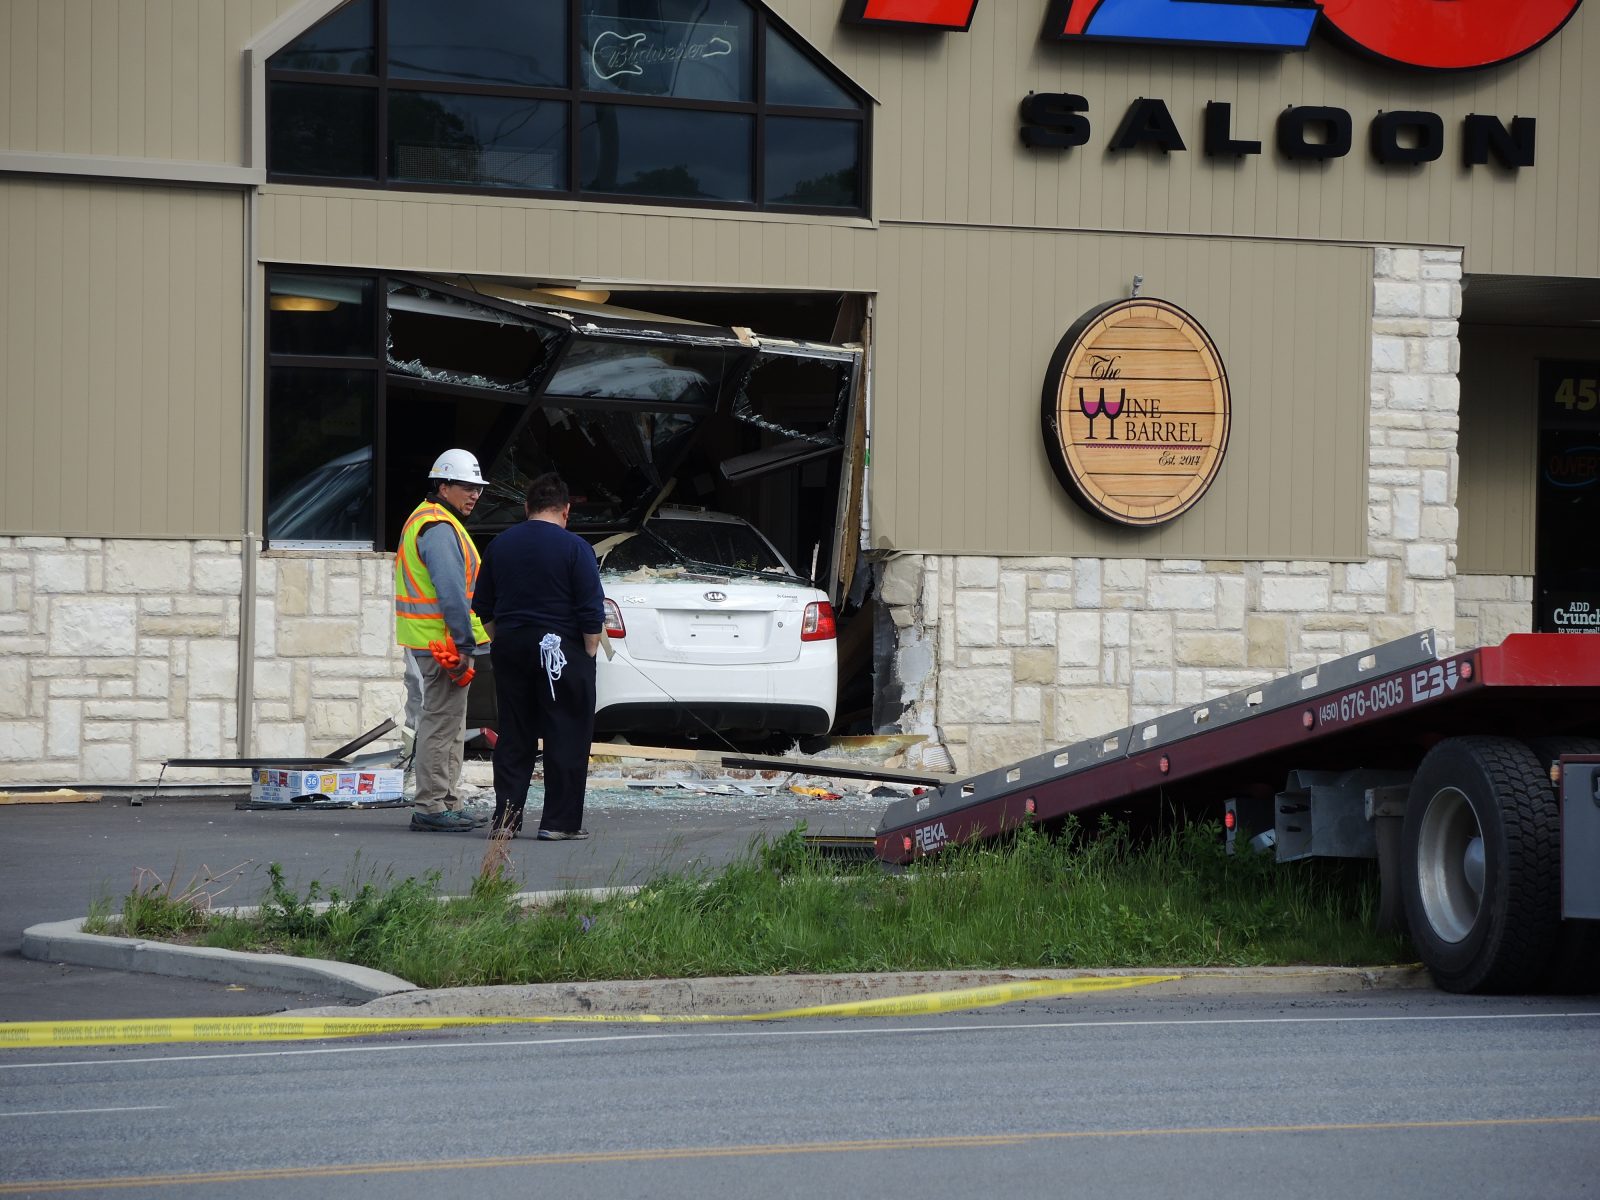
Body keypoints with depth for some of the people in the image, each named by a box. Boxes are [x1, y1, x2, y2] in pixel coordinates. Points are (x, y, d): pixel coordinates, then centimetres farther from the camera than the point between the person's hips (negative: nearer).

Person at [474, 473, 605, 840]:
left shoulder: (500, 546, 7)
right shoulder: (574, 548, -9)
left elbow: (483, 607, 13)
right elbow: (592, 613, -11)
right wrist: (588, 655, -1)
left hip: (510, 648, 5)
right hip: (562, 651, -5)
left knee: (513, 737, 10)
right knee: (566, 739, 1)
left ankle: (505, 816, 6)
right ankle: (559, 821, -1)